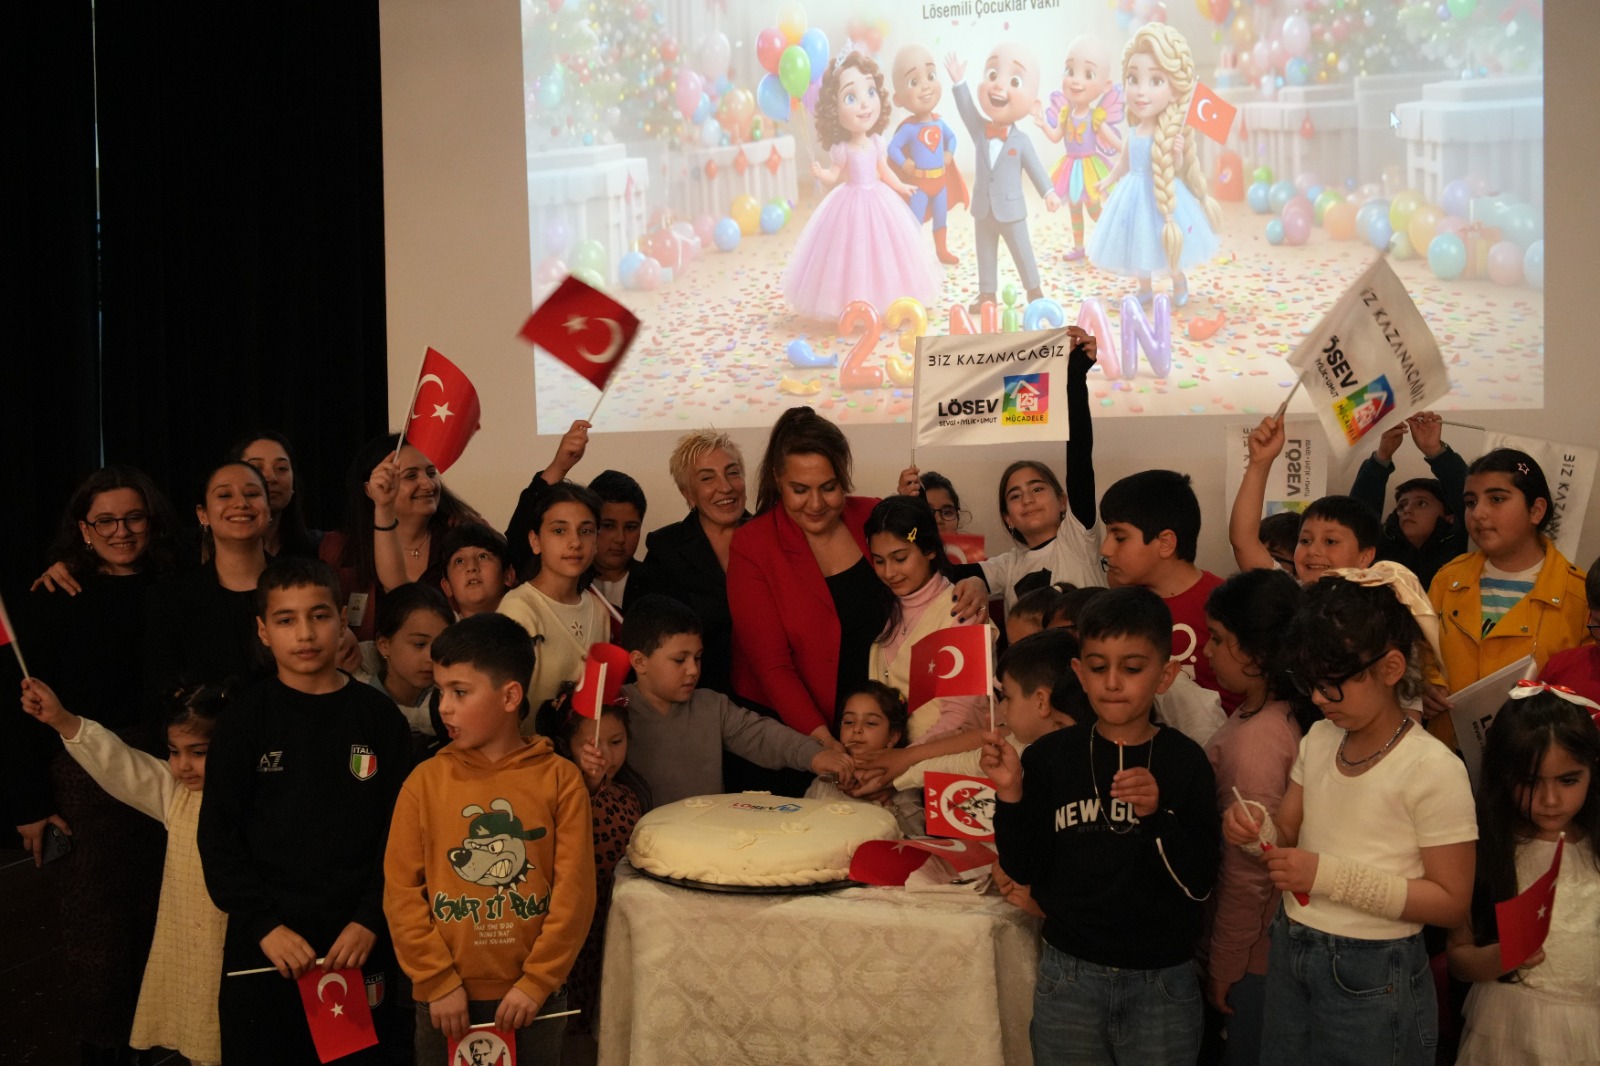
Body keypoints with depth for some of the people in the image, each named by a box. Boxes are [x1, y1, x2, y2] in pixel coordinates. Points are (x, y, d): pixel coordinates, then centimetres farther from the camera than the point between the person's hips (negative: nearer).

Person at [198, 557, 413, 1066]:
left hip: (358, 947, 1)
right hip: (261, 950, 0)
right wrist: (265, 925, -10)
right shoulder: (246, 719, 0)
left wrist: (370, 920, -9)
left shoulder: (377, 716, 1)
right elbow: (219, 838, -1)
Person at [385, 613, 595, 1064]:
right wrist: (438, 982, -5)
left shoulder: (559, 779, -5)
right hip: (446, 996, 1)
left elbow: (574, 891, -5)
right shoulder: (425, 781, -3)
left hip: (534, 995, 0)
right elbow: (401, 890, -2)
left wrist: (537, 982, -8)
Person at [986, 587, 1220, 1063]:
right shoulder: (1050, 756, -4)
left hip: (1162, 982, -1)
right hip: (1068, 975, 1)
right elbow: (1023, 870, -2)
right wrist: (1010, 792, -16)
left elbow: (1199, 883, -10)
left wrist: (1158, 813, -25)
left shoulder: (1184, 762, -7)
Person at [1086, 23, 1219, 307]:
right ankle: (1145, 289, 31)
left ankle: (1179, 282, 34)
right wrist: (1108, 181, 23)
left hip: (1163, 196, -5)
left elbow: (1176, 167, -14)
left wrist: (1176, 153, -32)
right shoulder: (1133, 133, -3)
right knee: (1137, 242, 14)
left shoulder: (1169, 134, -18)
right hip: (1135, 194, 5)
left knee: (1168, 246, 8)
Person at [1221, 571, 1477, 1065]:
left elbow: (1450, 900, -16)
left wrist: (1331, 875, -24)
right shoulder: (1319, 740, 2)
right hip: (1290, 956, 6)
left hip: (1371, 975, -6)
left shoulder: (1433, 769, -17)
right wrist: (1258, 829, -15)